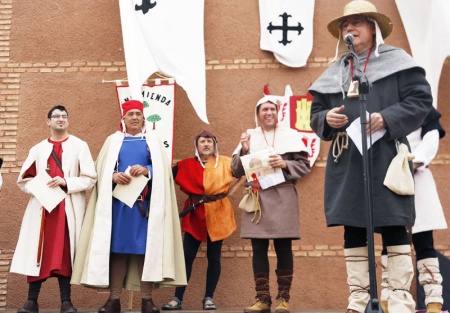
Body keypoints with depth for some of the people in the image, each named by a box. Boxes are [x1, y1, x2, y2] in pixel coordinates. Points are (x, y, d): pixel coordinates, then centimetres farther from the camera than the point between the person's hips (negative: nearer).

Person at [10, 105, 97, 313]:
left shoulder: (79, 146, 7)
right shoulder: (38, 149, 15)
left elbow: (90, 178, -1)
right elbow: (23, 180, 13)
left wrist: (66, 182, -14)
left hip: (69, 208, -2)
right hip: (41, 207, 2)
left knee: (65, 254, -3)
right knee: (37, 253, -2)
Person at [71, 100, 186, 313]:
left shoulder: (153, 141, 13)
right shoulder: (113, 141, 15)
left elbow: (162, 170, 2)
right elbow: (101, 170, 7)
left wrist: (146, 171, -17)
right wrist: (114, 176, -14)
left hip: (145, 201, 0)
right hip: (118, 200, 1)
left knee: (146, 247, -4)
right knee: (117, 247, -3)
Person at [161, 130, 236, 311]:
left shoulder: (225, 163, 5)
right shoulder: (186, 165, 3)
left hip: (217, 214, 0)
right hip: (195, 215, 0)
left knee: (213, 256, 5)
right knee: (187, 255, -1)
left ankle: (209, 298, 14)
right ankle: (177, 299, 5)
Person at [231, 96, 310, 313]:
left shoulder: (290, 135, 8)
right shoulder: (249, 136, 9)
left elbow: (304, 165, 5)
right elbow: (236, 171, 7)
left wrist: (284, 164, -11)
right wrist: (244, 151, -9)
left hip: (283, 198, -1)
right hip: (256, 198, 1)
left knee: (283, 247, -1)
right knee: (258, 248, 1)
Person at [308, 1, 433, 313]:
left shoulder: (396, 60, 4)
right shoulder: (333, 73, 16)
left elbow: (421, 99, -3)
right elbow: (315, 114, 18)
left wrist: (388, 118, -17)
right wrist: (326, 119, -6)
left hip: (386, 159, -4)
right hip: (347, 163, 4)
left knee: (393, 226, -4)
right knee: (352, 228, 5)